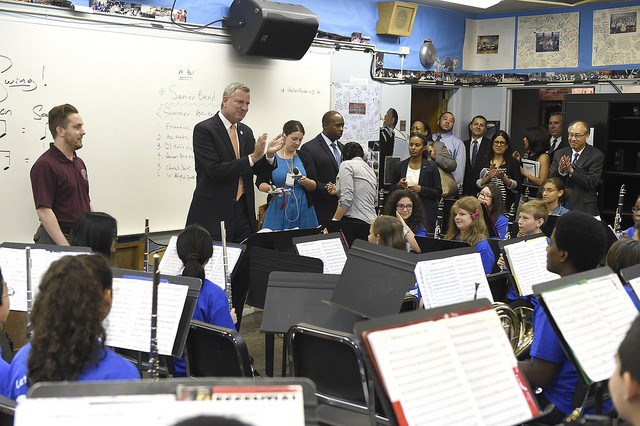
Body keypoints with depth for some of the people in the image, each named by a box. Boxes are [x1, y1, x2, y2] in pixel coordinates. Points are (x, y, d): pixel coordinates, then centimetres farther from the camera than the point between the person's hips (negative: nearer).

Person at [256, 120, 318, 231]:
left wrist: (306, 182, -14)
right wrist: (270, 188, -15)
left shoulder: (305, 157, 7)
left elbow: (314, 186, 6)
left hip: (303, 210, 2)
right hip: (278, 210, -2)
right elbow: (260, 183, 5)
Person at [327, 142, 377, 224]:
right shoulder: (370, 169, 22)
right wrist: (337, 191, 28)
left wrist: (334, 221, -11)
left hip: (353, 220, -8)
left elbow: (346, 199, -13)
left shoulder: (347, 165, 0)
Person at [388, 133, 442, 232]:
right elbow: (391, 190, 13)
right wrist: (398, 186, -7)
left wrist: (421, 189, -13)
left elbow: (438, 193, -1)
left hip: (426, 213, -2)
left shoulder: (431, 167, 1)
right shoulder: (400, 166, 9)